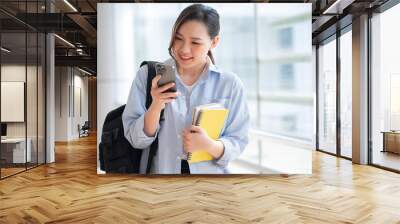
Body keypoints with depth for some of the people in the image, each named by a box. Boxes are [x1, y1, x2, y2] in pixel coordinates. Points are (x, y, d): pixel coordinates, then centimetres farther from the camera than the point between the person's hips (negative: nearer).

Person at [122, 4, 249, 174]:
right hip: (158, 170, 0)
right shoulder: (147, 75, -3)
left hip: (210, 171, 0)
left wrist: (209, 145, -20)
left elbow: (237, 143, -2)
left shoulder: (230, 84, -4)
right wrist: (156, 106, -20)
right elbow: (136, 140, -4)